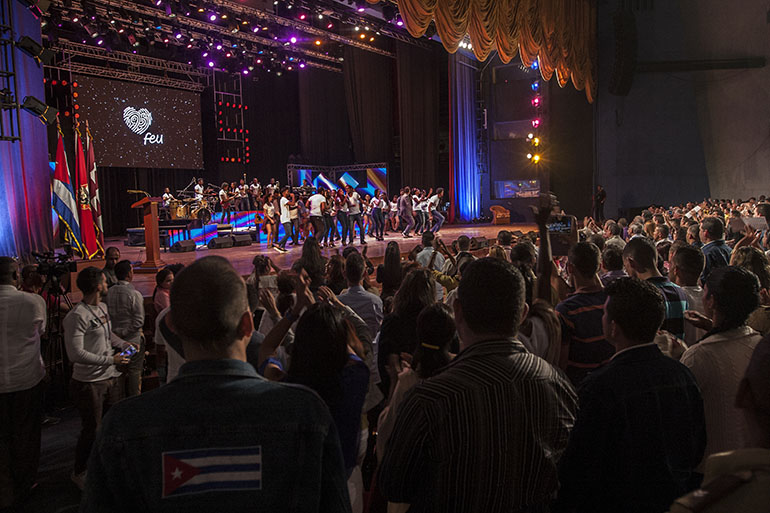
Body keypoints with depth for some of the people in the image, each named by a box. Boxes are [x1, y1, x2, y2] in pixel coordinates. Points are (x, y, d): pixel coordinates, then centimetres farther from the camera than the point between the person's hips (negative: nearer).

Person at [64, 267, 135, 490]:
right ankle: (79, 472, 25)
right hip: (90, 383, -8)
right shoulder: (77, 316, -21)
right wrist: (111, 360, -20)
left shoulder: (103, 308, 8)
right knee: (91, 429, 4)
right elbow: (76, 354, -24)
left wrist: (124, 344, 8)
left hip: (112, 378, 8)